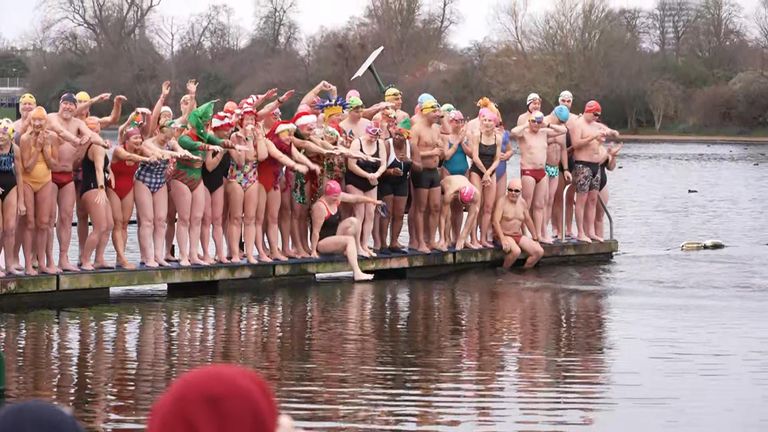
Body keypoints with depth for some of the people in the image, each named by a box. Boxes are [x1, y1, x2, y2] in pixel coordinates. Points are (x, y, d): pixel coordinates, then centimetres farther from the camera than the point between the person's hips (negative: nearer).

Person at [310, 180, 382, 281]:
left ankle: (357, 249, 5)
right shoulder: (320, 206, -26)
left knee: (353, 221, -7)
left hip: (334, 235, 9)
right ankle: (357, 273, -37)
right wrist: (313, 251, -23)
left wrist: (374, 201, 9)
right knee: (350, 240, -27)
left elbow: (355, 198, 9)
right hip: (322, 242, -9)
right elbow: (315, 231, -24)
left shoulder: (337, 197, -2)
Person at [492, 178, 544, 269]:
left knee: (539, 252, -10)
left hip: (519, 236, 7)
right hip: (504, 235, -7)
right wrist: (502, 239, -29)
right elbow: (496, 222, -19)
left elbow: (528, 220, 19)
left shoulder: (522, 202, 8)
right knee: (516, 251, -36)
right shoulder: (502, 201, -11)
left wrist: (535, 238, 18)